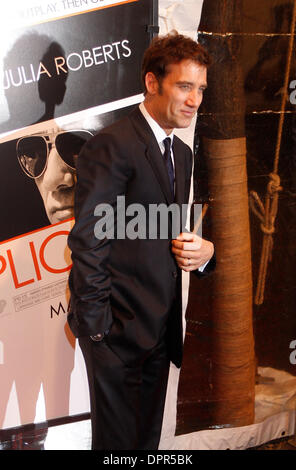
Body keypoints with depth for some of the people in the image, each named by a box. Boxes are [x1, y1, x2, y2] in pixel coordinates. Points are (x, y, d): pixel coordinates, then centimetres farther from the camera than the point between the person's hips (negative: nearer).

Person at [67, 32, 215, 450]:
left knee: (149, 436, 19)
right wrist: (98, 327, -17)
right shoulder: (111, 146, -14)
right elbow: (88, 242, -17)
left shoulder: (183, 153, 14)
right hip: (119, 329, -8)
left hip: (160, 329, 8)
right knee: (118, 441, 6)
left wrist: (203, 251, -3)